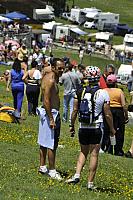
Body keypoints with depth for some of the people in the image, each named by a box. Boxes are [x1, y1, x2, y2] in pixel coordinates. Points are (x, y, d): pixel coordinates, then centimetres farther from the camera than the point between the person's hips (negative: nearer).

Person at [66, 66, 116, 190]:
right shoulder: (103, 94, -9)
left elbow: (75, 111, 2)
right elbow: (107, 114, -4)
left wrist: (72, 125, 16)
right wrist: (112, 129, 9)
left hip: (83, 127, 2)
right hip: (96, 127, -2)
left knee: (83, 152, 19)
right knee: (94, 154, 4)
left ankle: (77, 175, 3)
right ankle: (90, 183, 6)